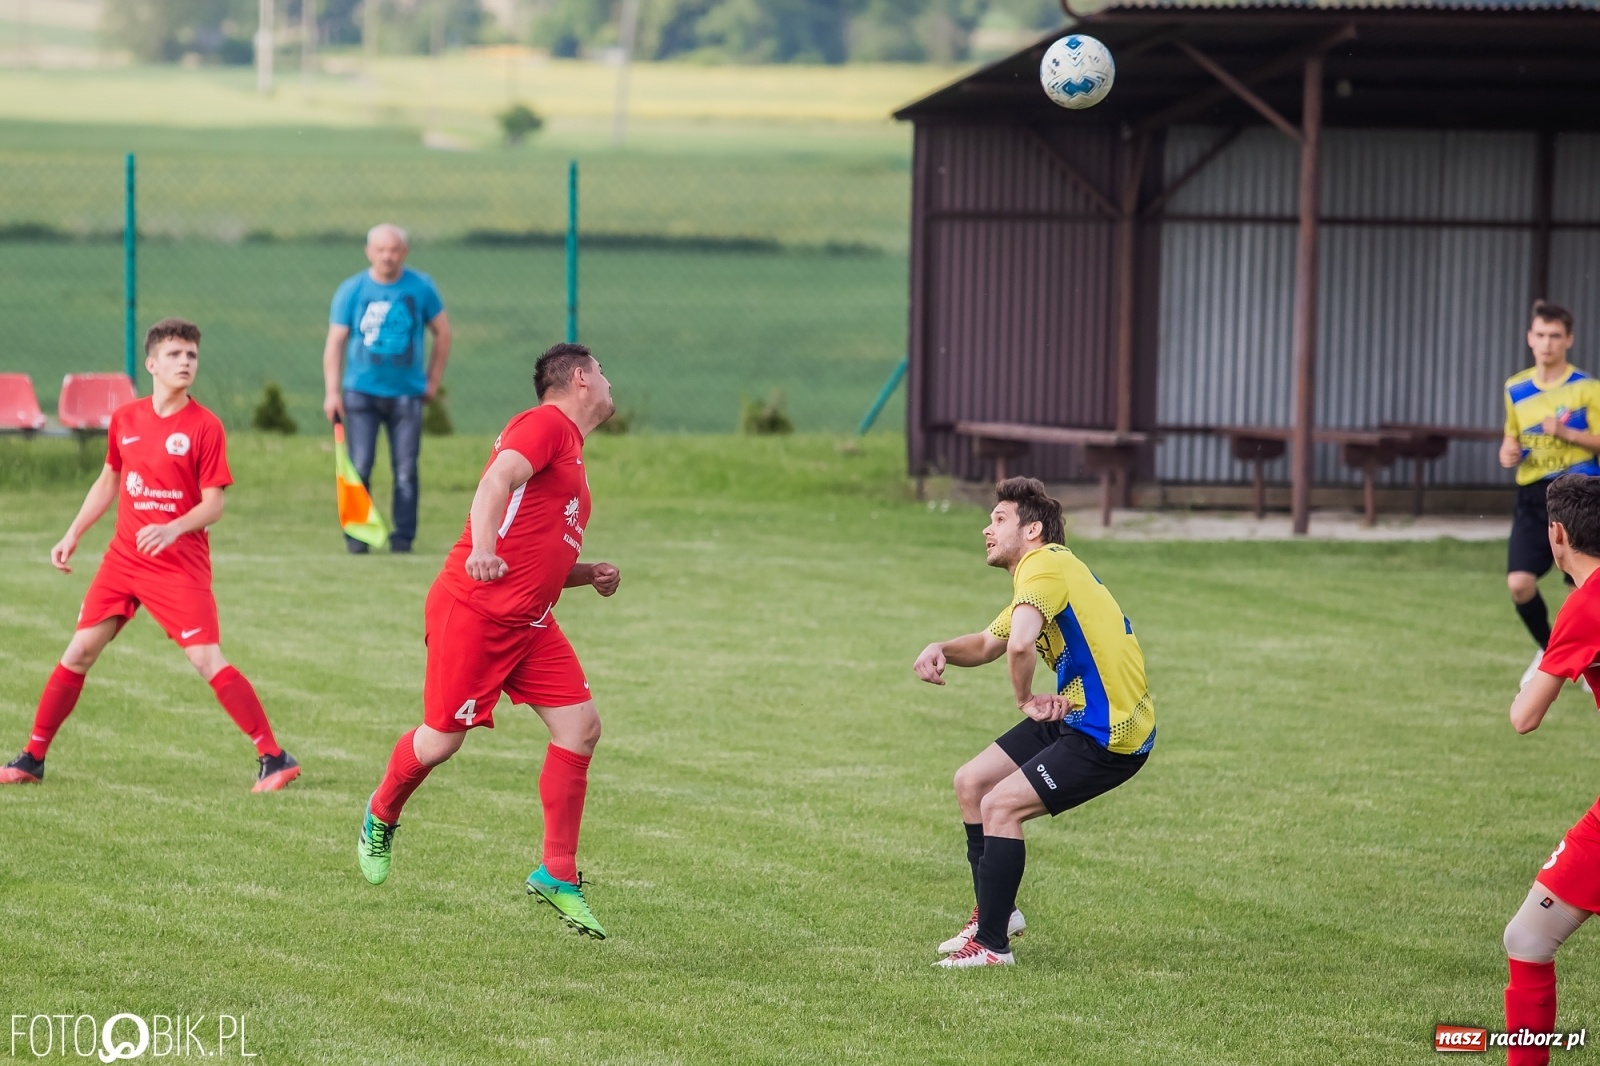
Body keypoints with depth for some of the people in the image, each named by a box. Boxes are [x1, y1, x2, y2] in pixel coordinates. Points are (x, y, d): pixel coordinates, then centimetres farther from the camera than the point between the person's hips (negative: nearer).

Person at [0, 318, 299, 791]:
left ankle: (273, 758, -9)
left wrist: (173, 528, -27)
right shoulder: (125, 419, 5)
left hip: (181, 565, -5)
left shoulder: (205, 427, -8)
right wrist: (73, 535, 17)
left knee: (208, 661, -14)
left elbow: (213, 504, -10)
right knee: (80, 651, 4)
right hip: (123, 557, 5)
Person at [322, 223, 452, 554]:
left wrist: (433, 379, 9)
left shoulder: (421, 288, 1)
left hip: (407, 393, 1)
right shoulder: (352, 290, -1)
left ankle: (403, 537, 6)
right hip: (361, 391, 0)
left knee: (406, 470, -1)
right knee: (359, 466, -8)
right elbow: (335, 342, 0)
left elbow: (442, 332, 12)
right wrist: (332, 391, -7)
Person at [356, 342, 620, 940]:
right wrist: (484, 548, -41)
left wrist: (589, 574, 14)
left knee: (581, 727, -4)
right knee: (442, 740, -2)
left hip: (529, 622, 9)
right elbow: (500, 477, -26)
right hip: (474, 612, -9)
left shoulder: (570, 453, 22)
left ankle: (557, 877, 2)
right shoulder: (547, 425, -7)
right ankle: (381, 816, 29)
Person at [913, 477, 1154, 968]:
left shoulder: (1044, 564, -18)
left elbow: (1021, 643, -37)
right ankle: (996, 913, 25)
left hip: (1109, 734, -11)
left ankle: (993, 943, -7)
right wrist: (942, 650, 7)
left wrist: (1026, 699, -18)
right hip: (1076, 718, 11)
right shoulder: (1041, 571, 16)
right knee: (972, 782, 14)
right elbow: (989, 643, 28)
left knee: (1000, 806, -15)